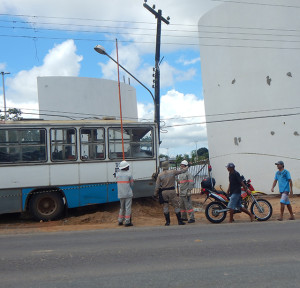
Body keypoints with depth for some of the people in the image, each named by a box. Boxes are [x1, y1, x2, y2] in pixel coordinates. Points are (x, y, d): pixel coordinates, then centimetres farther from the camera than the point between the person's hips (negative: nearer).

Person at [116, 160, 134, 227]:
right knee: (128, 208, 0)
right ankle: (127, 222, 0)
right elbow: (131, 184, -2)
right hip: (128, 194, -5)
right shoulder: (129, 174, -8)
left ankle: (120, 221, 21)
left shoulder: (117, 174, 5)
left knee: (122, 208, 18)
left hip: (120, 194, 5)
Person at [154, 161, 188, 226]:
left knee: (165, 207, 10)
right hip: (171, 191, -2)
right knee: (176, 206, 6)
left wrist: (155, 194, 9)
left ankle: (167, 222, 12)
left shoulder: (160, 175, 0)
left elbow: (157, 186, 0)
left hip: (164, 192, 2)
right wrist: (187, 167, 26)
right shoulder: (172, 172, -4)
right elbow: (181, 171, 8)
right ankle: (179, 221, 9)